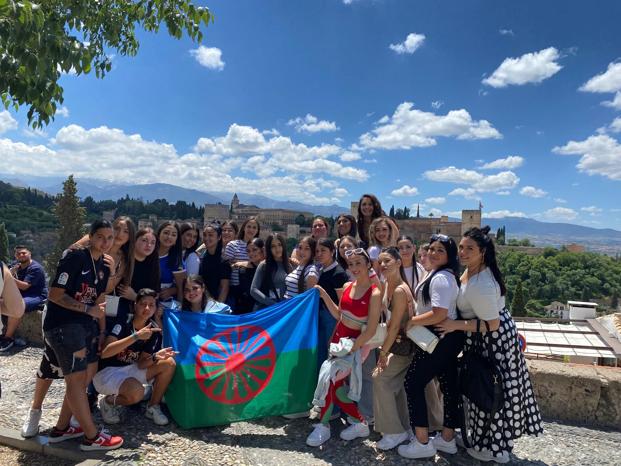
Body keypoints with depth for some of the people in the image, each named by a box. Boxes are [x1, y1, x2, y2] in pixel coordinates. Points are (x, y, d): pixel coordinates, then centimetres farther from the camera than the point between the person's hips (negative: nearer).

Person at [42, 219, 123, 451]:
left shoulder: (103, 266, 9)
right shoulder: (75, 257, -15)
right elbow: (54, 294, -19)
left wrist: (102, 331, 11)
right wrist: (88, 309, -21)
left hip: (85, 324, 9)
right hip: (61, 324, -9)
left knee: (89, 373, 12)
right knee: (77, 377, -4)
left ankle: (61, 428, 27)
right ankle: (92, 437, 6)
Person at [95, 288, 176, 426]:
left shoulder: (154, 331, -4)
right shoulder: (122, 324, -19)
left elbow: (141, 364, -3)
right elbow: (105, 353, -32)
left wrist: (155, 356, -25)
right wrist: (136, 336, -37)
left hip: (130, 369, 6)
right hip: (106, 371, -6)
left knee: (169, 363, -12)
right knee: (137, 392, -34)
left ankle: (153, 407, 3)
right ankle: (108, 402, 0)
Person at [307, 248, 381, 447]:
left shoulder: (374, 294, -17)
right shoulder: (347, 286, 2)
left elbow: (371, 330, -17)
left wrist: (351, 349, -17)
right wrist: (324, 296, 1)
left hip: (355, 342, -7)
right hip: (338, 337, 7)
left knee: (330, 379, -9)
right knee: (336, 387, 8)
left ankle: (323, 426, 10)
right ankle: (360, 423, 28)